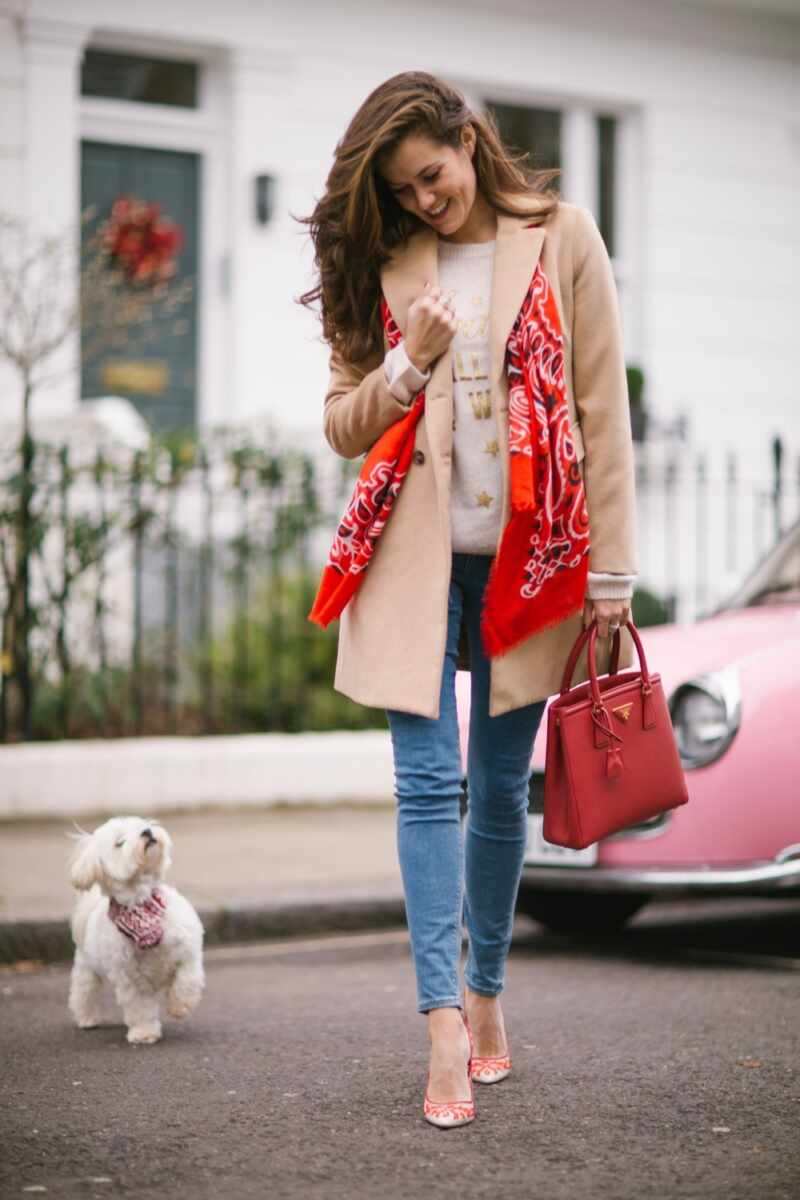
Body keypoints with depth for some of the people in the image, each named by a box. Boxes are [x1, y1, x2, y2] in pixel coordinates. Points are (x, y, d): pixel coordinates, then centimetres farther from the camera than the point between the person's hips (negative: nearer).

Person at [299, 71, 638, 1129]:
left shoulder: (559, 238, 1)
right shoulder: (383, 264, 7)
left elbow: (601, 413, -1)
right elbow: (343, 424, 9)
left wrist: (610, 572, -5)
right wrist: (411, 363, -11)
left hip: (525, 558, -1)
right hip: (414, 554, 1)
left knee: (501, 789, 7)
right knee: (427, 781, -9)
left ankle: (486, 993, 22)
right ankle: (446, 1024, -11)